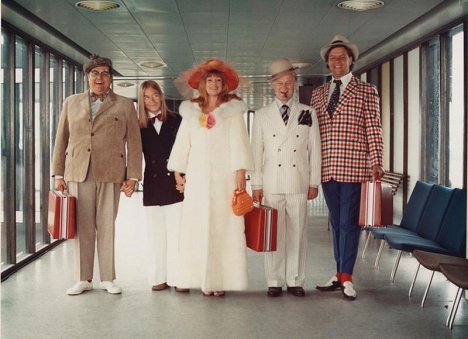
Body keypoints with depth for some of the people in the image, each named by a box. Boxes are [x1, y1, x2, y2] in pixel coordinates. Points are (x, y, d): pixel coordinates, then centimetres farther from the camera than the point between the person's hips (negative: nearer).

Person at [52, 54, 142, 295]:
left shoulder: (125, 105, 9)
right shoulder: (71, 103, 15)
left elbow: (134, 143, 5)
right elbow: (61, 140, 13)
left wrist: (133, 176, -2)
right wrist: (58, 174, 8)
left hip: (110, 174, -1)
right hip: (78, 174, 2)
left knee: (107, 227, 3)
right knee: (83, 228, 3)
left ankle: (107, 278, 14)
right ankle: (84, 279, 14)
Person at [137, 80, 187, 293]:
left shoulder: (176, 121, 4)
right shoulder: (140, 127, 8)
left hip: (175, 184, -2)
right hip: (152, 187, 2)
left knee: (176, 233, -1)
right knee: (156, 234, 7)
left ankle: (178, 278, 5)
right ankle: (159, 278, 15)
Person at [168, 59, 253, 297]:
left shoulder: (232, 110, 6)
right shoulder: (191, 111, 14)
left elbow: (238, 143, -2)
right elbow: (182, 143, 13)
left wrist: (240, 173, -11)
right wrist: (178, 172, 8)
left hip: (224, 177, -2)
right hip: (197, 177, 3)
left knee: (223, 226, -5)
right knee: (197, 227, -2)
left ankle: (220, 279, -1)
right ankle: (202, 279, 2)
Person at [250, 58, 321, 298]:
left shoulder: (308, 114, 8)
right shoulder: (262, 115, 9)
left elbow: (314, 149, 8)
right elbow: (256, 151, 7)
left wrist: (314, 182, 5)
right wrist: (256, 184, 2)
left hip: (299, 185, 0)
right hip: (271, 185, 0)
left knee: (297, 233, 3)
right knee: (273, 234, 2)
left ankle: (295, 281, 14)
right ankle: (274, 282, 11)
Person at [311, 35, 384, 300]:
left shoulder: (366, 91, 2)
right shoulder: (318, 94, 14)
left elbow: (373, 130, -4)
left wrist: (376, 163, -12)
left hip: (354, 168, -4)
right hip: (327, 169, 4)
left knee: (349, 223, -2)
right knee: (337, 223, 12)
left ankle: (346, 278, 7)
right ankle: (341, 275, 21)